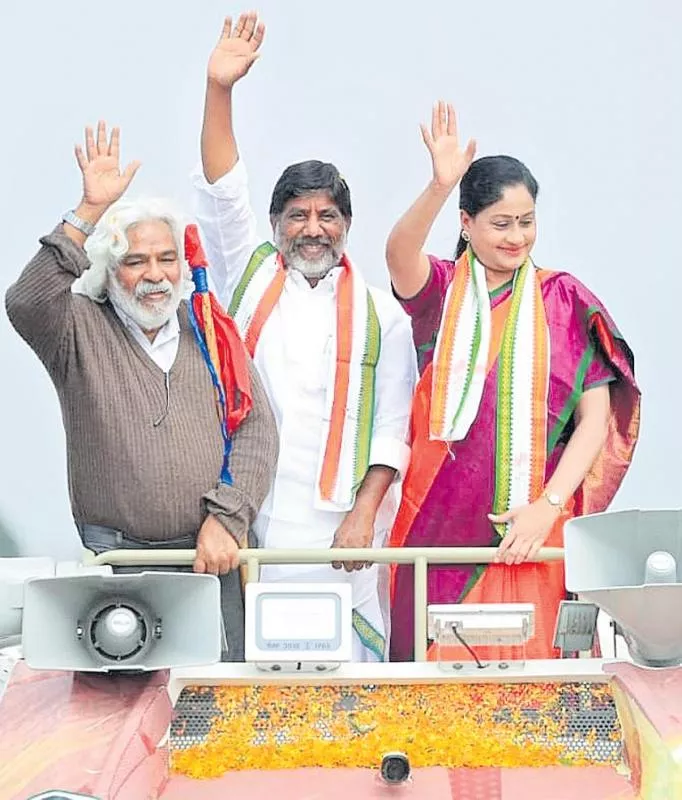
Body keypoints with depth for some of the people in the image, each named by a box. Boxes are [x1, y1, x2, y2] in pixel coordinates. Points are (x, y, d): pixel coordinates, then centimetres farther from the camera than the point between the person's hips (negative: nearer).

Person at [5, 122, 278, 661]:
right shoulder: (81, 333, 4)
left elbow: (257, 428, 5)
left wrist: (225, 519, -8)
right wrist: (89, 213, -20)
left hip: (213, 555, 2)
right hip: (116, 559, -2)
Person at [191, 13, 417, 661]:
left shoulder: (379, 312, 7)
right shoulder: (251, 277, 11)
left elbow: (393, 425, 3)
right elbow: (221, 194, -3)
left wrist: (364, 513, -9)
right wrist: (219, 89, -15)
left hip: (338, 530, -1)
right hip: (248, 519, 1)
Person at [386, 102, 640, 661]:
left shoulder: (566, 302, 6)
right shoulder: (439, 291, 5)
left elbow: (596, 417, -1)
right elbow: (399, 255, -19)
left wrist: (547, 506, -12)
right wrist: (439, 186, -36)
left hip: (535, 530, 0)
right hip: (441, 524, 0)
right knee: (438, 663, 1)